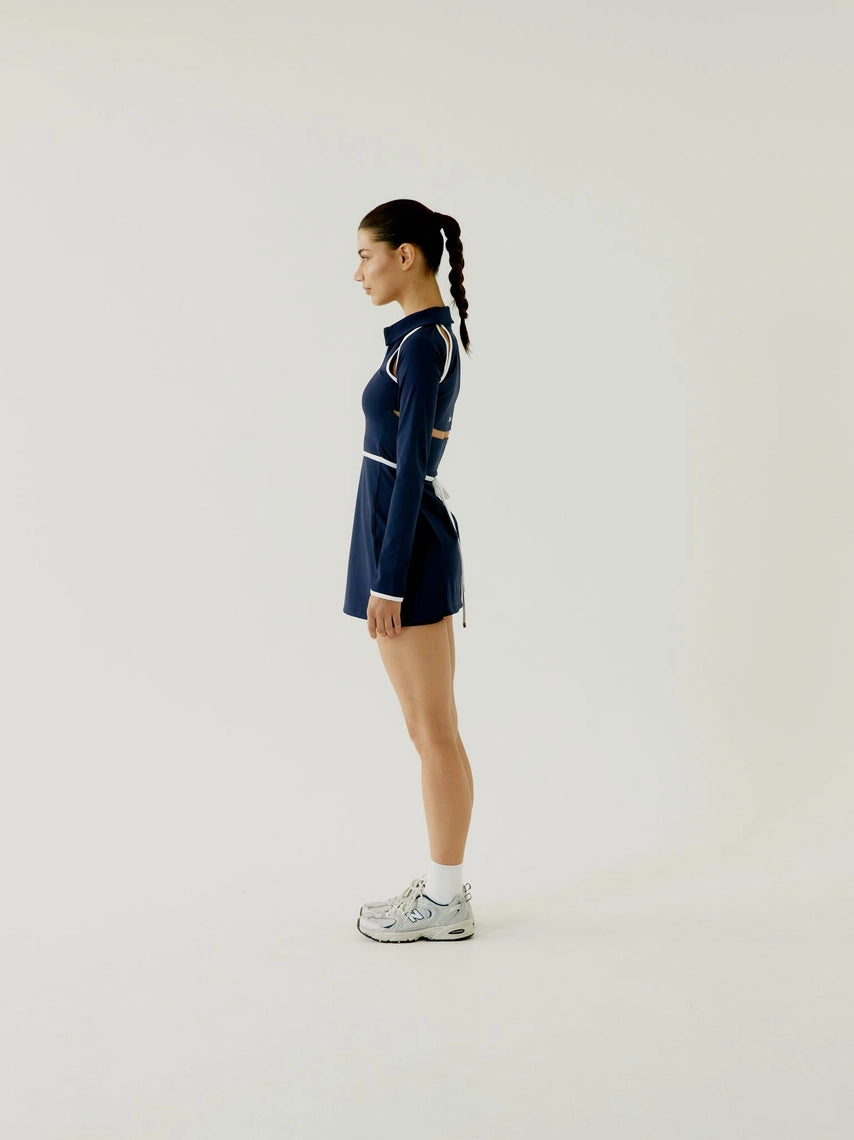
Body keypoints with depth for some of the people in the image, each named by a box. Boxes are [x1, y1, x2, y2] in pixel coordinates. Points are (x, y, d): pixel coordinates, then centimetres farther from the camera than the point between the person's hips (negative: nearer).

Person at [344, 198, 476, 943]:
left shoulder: (423, 342, -15)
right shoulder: (428, 336, 15)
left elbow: (411, 468, -19)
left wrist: (388, 581, -19)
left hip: (409, 547, -10)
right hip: (404, 540, 10)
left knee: (434, 731, 0)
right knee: (427, 729, 15)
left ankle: (447, 902, 13)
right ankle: (444, 885, 26)